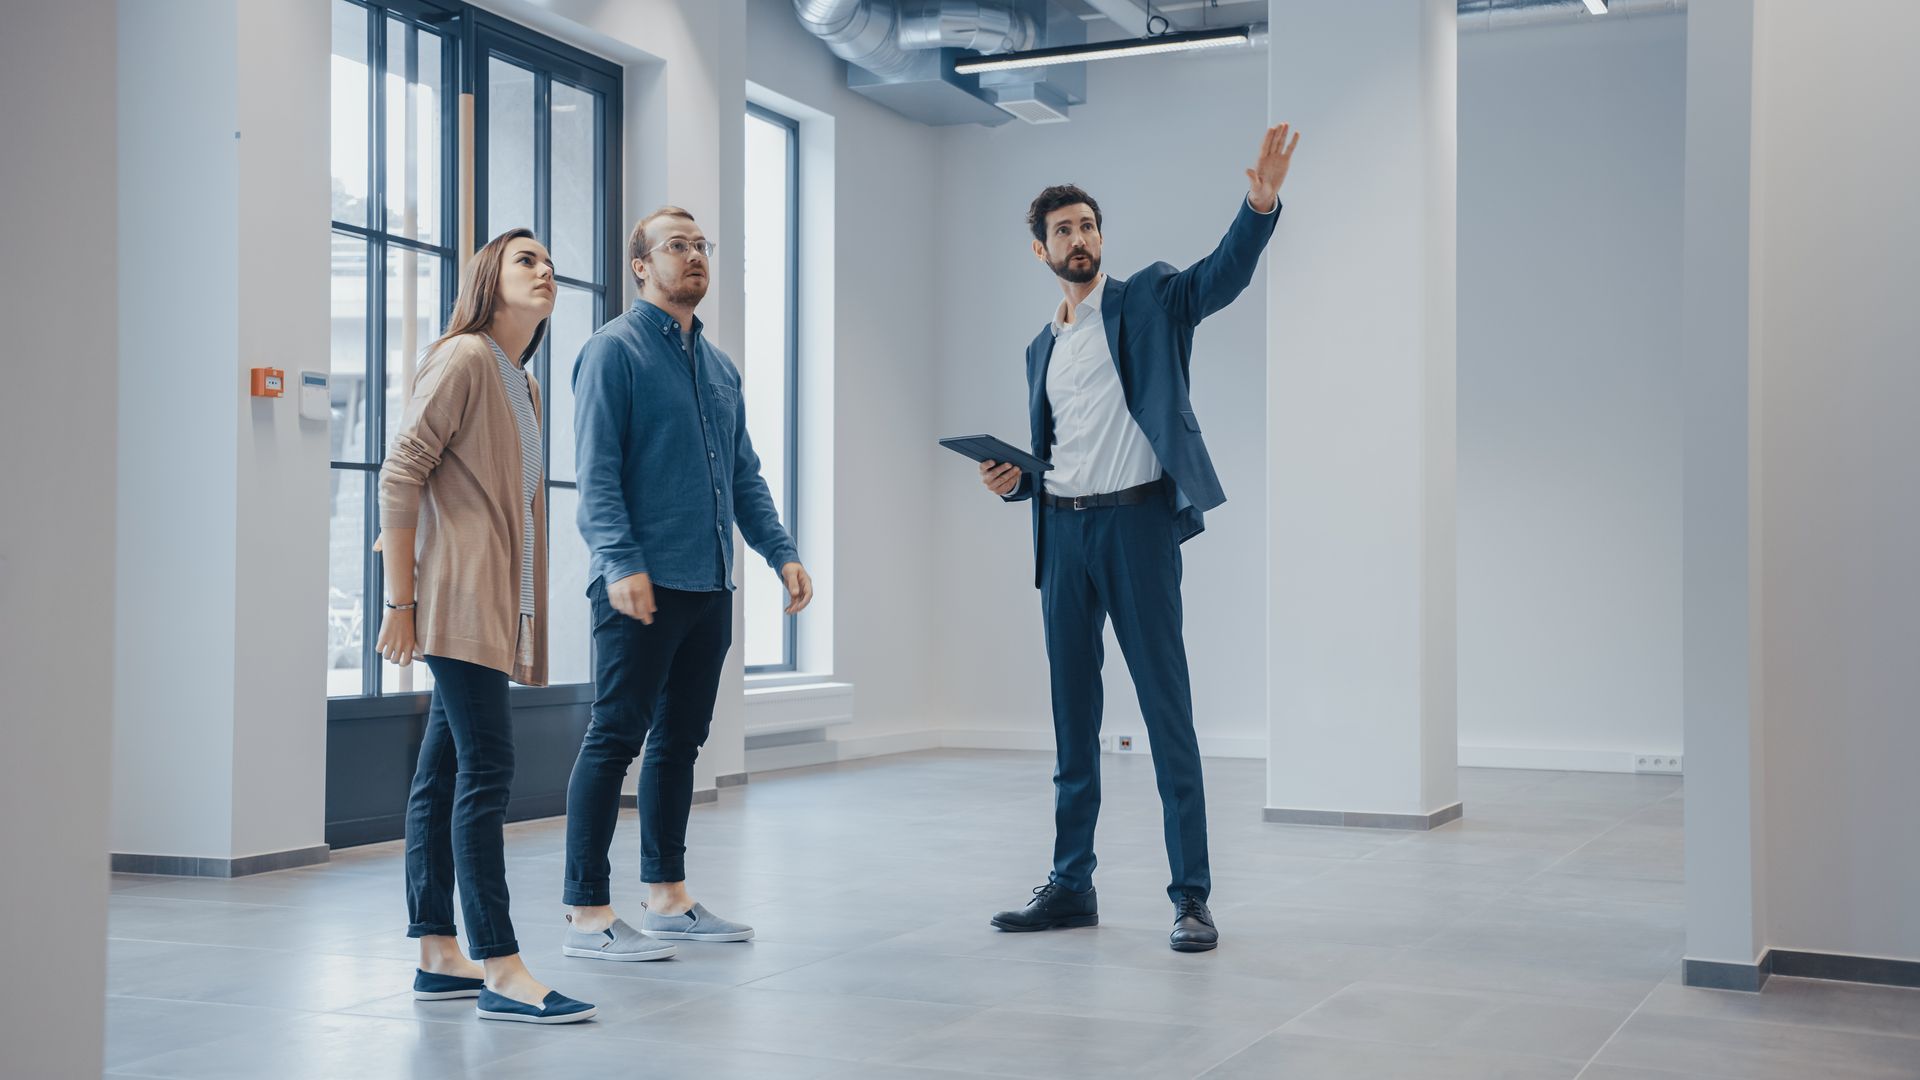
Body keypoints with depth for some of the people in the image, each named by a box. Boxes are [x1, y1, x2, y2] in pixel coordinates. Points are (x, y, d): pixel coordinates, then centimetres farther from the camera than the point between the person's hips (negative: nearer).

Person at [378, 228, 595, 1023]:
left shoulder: (522, 384, 21)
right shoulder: (464, 359, -7)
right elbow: (400, 475, -12)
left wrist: (525, 616, 15)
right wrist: (402, 601, -15)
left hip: (494, 606, 9)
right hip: (457, 598, -9)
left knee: (445, 772, 10)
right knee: (486, 767, -12)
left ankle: (438, 956, 14)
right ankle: (500, 971, -12)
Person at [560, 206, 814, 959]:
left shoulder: (719, 367, 18)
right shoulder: (615, 351, -5)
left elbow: (745, 475, 20)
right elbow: (596, 472, -13)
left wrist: (781, 552, 9)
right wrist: (621, 562, -23)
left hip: (709, 586, 8)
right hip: (643, 585, -8)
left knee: (680, 740, 13)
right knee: (615, 740, -5)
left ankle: (668, 898, 23)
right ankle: (588, 915, 0)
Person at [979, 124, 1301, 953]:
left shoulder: (1147, 301, 4)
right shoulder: (1042, 348, 20)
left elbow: (1224, 274, -14)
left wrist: (1261, 203, -32)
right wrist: (1011, 480, 4)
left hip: (1136, 520, -6)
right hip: (1062, 531, 6)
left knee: (1167, 711, -6)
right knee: (1072, 716, 10)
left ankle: (1191, 898, -2)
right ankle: (1072, 885, 19)